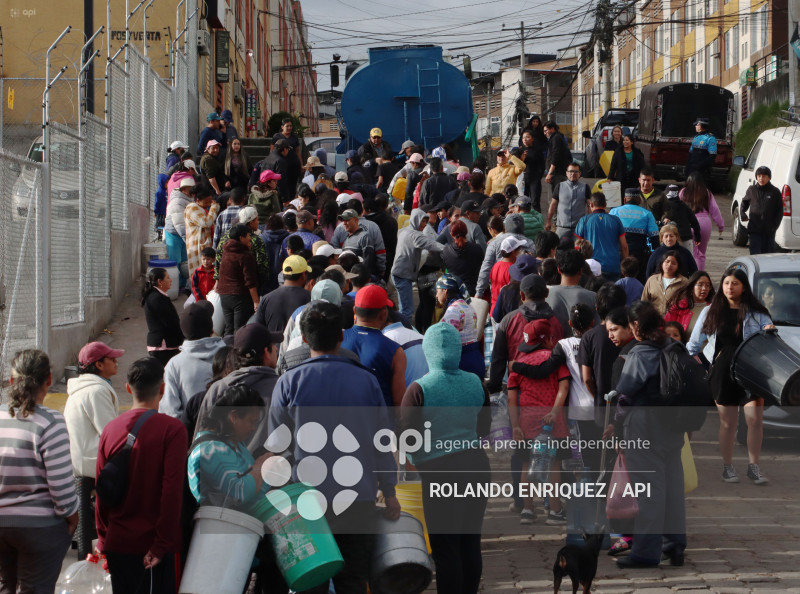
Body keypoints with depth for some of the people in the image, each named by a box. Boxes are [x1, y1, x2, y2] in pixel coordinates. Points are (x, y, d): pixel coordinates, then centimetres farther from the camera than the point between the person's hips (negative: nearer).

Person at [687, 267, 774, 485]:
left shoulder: (756, 312, 6)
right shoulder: (711, 312, 10)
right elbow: (695, 342, 15)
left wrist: (770, 331, -16)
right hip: (723, 371, 1)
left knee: (755, 418, -7)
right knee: (727, 422, 4)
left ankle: (753, 467, 5)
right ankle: (727, 467, 15)